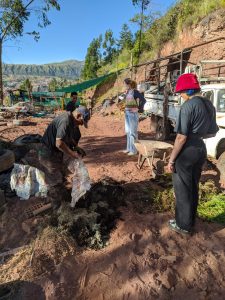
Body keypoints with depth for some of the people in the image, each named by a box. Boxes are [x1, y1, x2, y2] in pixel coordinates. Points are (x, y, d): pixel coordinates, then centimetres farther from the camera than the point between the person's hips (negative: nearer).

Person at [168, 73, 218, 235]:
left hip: (187, 152, -8)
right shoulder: (209, 105, 7)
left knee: (183, 190, 7)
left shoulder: (189, 105, -18)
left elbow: (181, 137, -21)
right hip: (201, 150, 8)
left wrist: (172, 159, -14)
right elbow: (212, 132, 14)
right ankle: (190, 221, 36)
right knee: (193, 188, 20)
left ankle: (183, 225, 23)